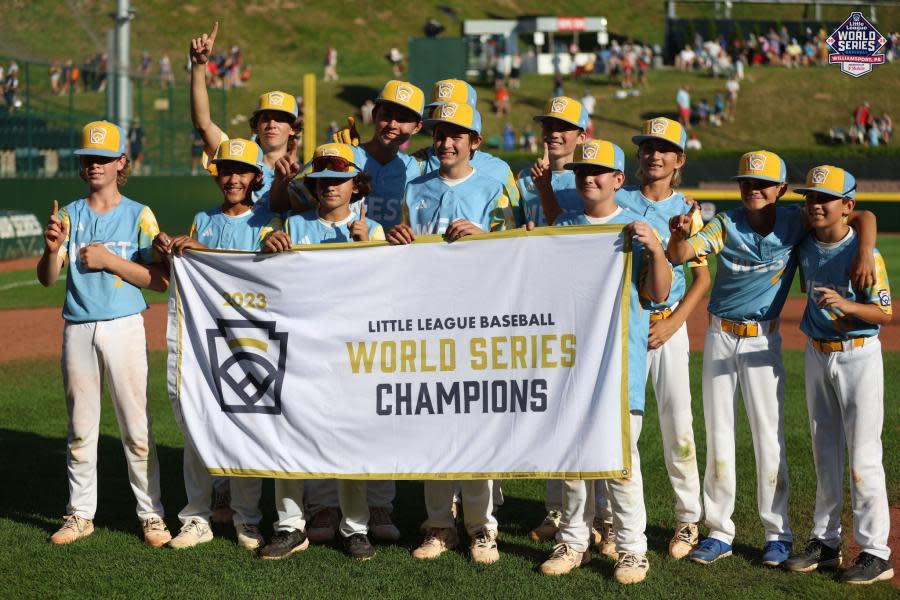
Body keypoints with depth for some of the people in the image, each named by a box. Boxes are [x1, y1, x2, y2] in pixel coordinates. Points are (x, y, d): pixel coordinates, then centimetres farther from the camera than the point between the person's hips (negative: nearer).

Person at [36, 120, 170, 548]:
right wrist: (52, 248, -20)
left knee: (136, 428, -3)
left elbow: (161, 280, -4)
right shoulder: (69, 215, 9)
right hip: (77, 331, 3)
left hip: (123, 328, -3)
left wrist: (110, 261, -13)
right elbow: (47, 278, 1)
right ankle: (80, 514, 16)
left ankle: (151, 514, 4)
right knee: (80, 428, 8)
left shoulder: (139, 216, 2)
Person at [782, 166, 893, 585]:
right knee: (824, 453, 13)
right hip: (817, 355, 6)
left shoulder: (863, 252, -16)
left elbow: (885, 313, -17)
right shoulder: (804, 247, 1)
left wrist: (846, 305, -34)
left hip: (859, 357, -6)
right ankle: (825, 542, 22)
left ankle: (875, 553, -2)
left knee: (863, 456, -7)